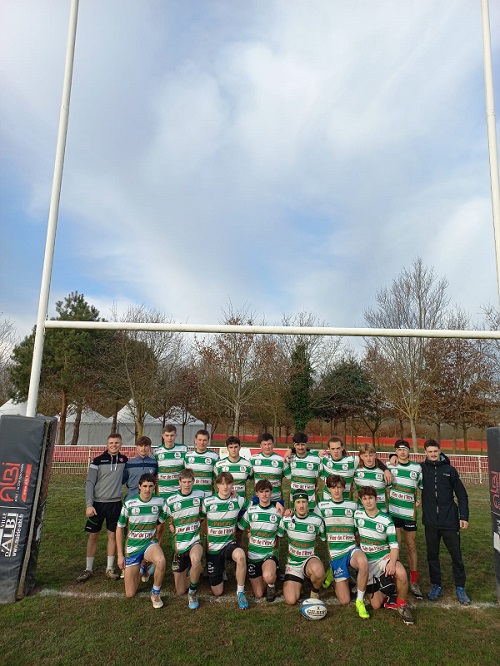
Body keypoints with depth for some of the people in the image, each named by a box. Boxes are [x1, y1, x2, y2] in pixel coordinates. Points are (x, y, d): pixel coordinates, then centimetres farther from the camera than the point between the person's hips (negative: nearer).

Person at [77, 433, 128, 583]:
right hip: (98, 503, -2)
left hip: (115, 504, 2)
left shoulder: (124, 460, 1)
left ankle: (110, 569, 21)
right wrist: (89, 505, -12)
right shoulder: (97, 461, -7)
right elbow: (89, 483, -7)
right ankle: (88, 569, 20)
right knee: (93, 536, 7)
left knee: (113, 535, 8)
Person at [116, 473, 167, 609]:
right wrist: (120, 555, -3)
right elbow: (119, 529, -3)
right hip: (132, 547, 0)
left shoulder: (159, 502, -10)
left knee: (161, 561, -36)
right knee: (130, 594, 4)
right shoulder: (129, 504, -14)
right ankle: (141, 568, 34)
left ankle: (155, 593, -8)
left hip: (150, 543, 0)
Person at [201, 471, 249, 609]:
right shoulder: (208, 501, -10)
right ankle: (220, 571, 39)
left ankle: (240, 592, -14)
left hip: (230, 543, 0)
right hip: (212, 547, 1)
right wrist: (205, 540, 5)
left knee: (240, 555, -38)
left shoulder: (238, 501, -8)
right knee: (217, 592, 6)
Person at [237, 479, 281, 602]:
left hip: (270, 553, -2)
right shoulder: (251, 510, 0)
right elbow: (241, 527, 11)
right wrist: (250, 537, 0)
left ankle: (272, 584, 2)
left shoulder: (277, 511, -4)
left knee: (268, 577, -33)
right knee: (258, 595, 4)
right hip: (253, 554, 2)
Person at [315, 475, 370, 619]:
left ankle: (360, 600, -16)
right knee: (345, 601, -7)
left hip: (351, 548, 1)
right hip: (334, 553, -1)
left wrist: (356, 547, 7)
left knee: (363, 562, -37)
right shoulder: (322, 506, 5)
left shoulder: (353, 505, 9)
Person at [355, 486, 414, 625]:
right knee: (376, 605, -6)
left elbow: (394, 545, -11)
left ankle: (401, 604, -6)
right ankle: (387, 591, 29)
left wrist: (392, 562, -27)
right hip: (366, 561, 2)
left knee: (401, 574, -35)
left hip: (384, 557, -1)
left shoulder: (386, 520, -11)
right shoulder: (357, 514, -4)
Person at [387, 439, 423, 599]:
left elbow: (424, 487, 16)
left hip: (410, 512, 1)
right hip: (393, 512, -1)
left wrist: (421, 500, 4)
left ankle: (414, 582, 19)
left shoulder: (417, 468, 5)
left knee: (411, 546, 8)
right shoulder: (389, 466, 1)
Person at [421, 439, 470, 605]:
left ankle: (460, 588, 22)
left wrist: (464, 516, -2)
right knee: (432, 555, 10)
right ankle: (436, 586, 24)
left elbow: (462, 495, 4)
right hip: (430, 521, 1)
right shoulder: (422, 469, 2)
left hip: (450, 521, -1)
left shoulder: (450, 470, 1)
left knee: (456, 555, 7)